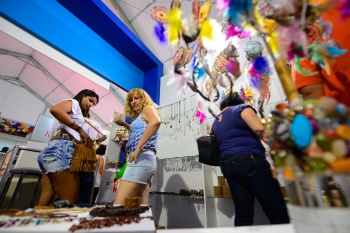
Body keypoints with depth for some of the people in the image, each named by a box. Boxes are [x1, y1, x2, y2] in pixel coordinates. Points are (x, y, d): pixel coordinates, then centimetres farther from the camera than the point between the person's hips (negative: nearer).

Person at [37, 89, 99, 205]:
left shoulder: (78, 113, 32)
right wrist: (80, 130, -20)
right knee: (69, 203, -12)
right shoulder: (73, 102, 8)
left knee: (46, 202, 5)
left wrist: (94, 141, 17)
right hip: (62, 148, -10)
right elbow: (54, 109, -17)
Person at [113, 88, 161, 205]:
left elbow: (156, 121, -21)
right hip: (146, 160, 10)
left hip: (142, 158, -10)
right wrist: (125, 125, 31)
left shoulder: (147, 108, 2)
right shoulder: (140, 116, 28)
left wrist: (138, 147, -24)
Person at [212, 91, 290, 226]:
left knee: (242, 214, 11)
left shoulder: (216, 123, 20)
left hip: (227, 166, 7)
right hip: (249, 161, -7)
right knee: (278, 213, 0)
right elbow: (259, 128, -13)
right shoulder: (241, 108, 2)